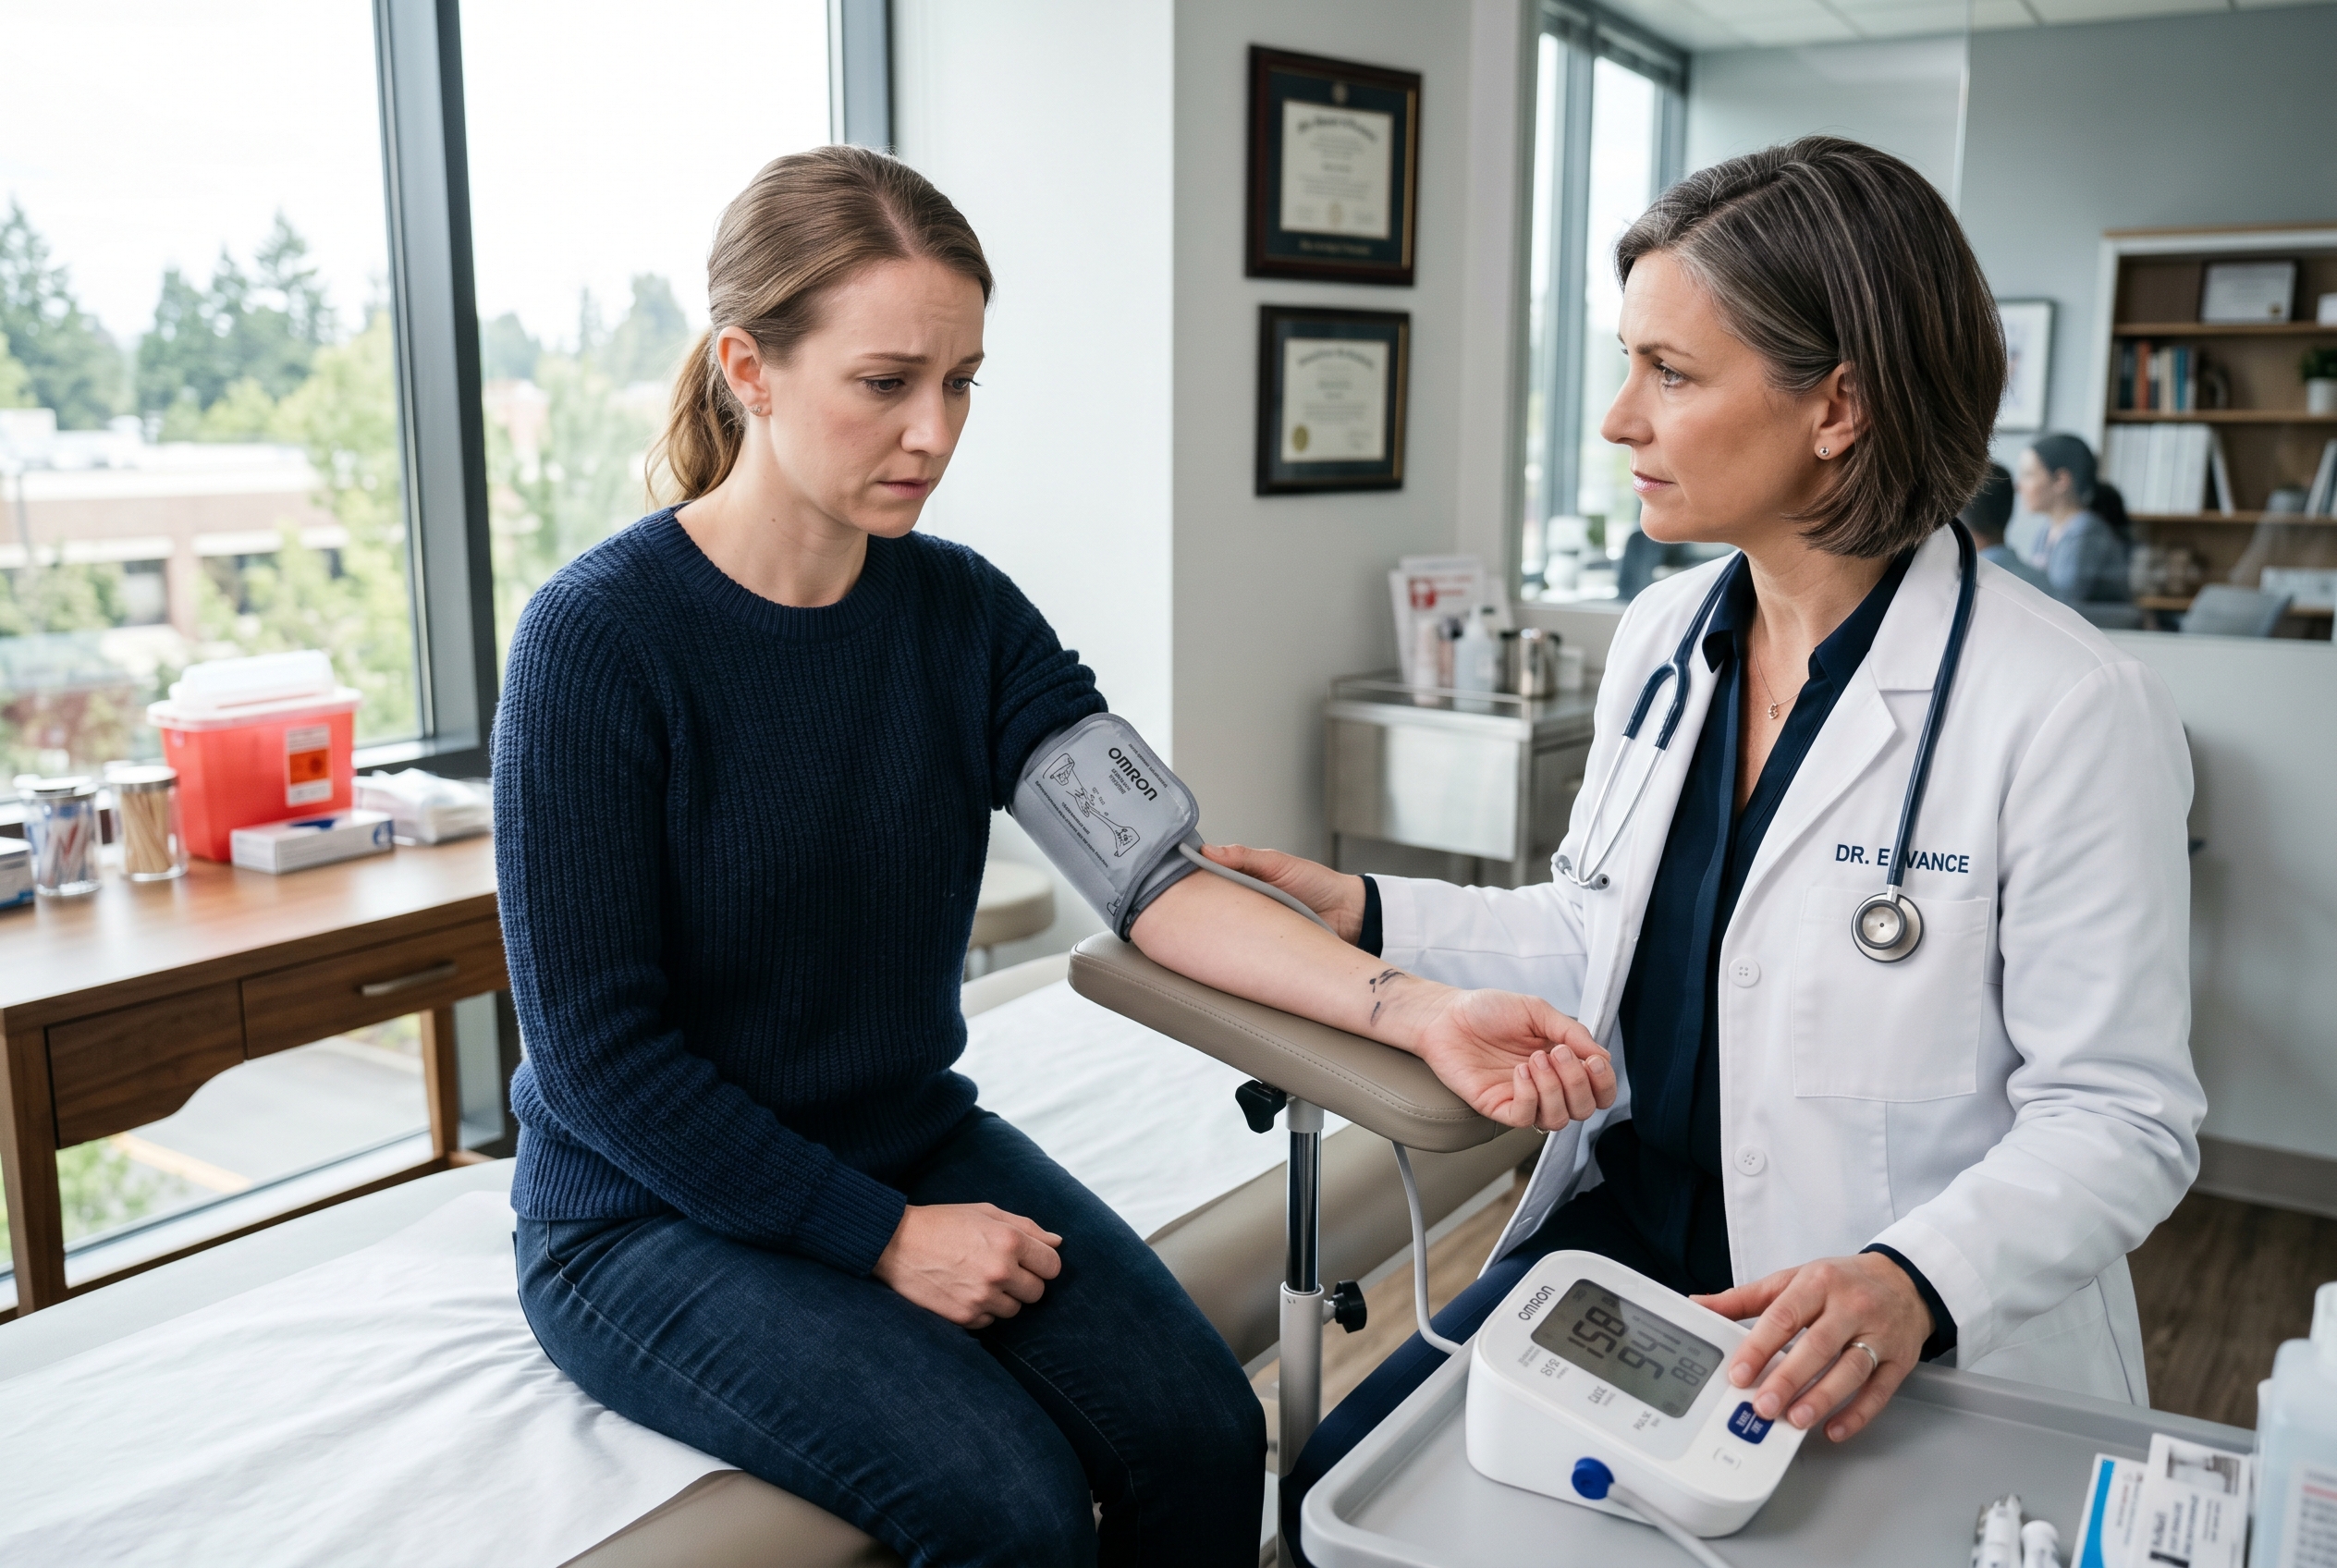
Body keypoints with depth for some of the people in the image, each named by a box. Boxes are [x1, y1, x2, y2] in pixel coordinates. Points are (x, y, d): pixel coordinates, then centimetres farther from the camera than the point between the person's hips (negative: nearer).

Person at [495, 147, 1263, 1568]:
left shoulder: (964, 612, -2)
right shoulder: (600, 638, -17)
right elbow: (598, 1050, -16)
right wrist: (881, 1236, -17)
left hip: (913, 1142, 5)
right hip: (660, 1214, -4)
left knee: (1202, 1433, -14)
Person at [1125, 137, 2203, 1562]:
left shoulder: (2070, 711, -17)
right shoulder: (1662, 636, 4)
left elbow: (2123, 1119, -14)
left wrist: (1919, 1281, -29)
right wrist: (1364, 918, 3)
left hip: (1911, 1351, -5)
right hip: (1619, 1233, 5)